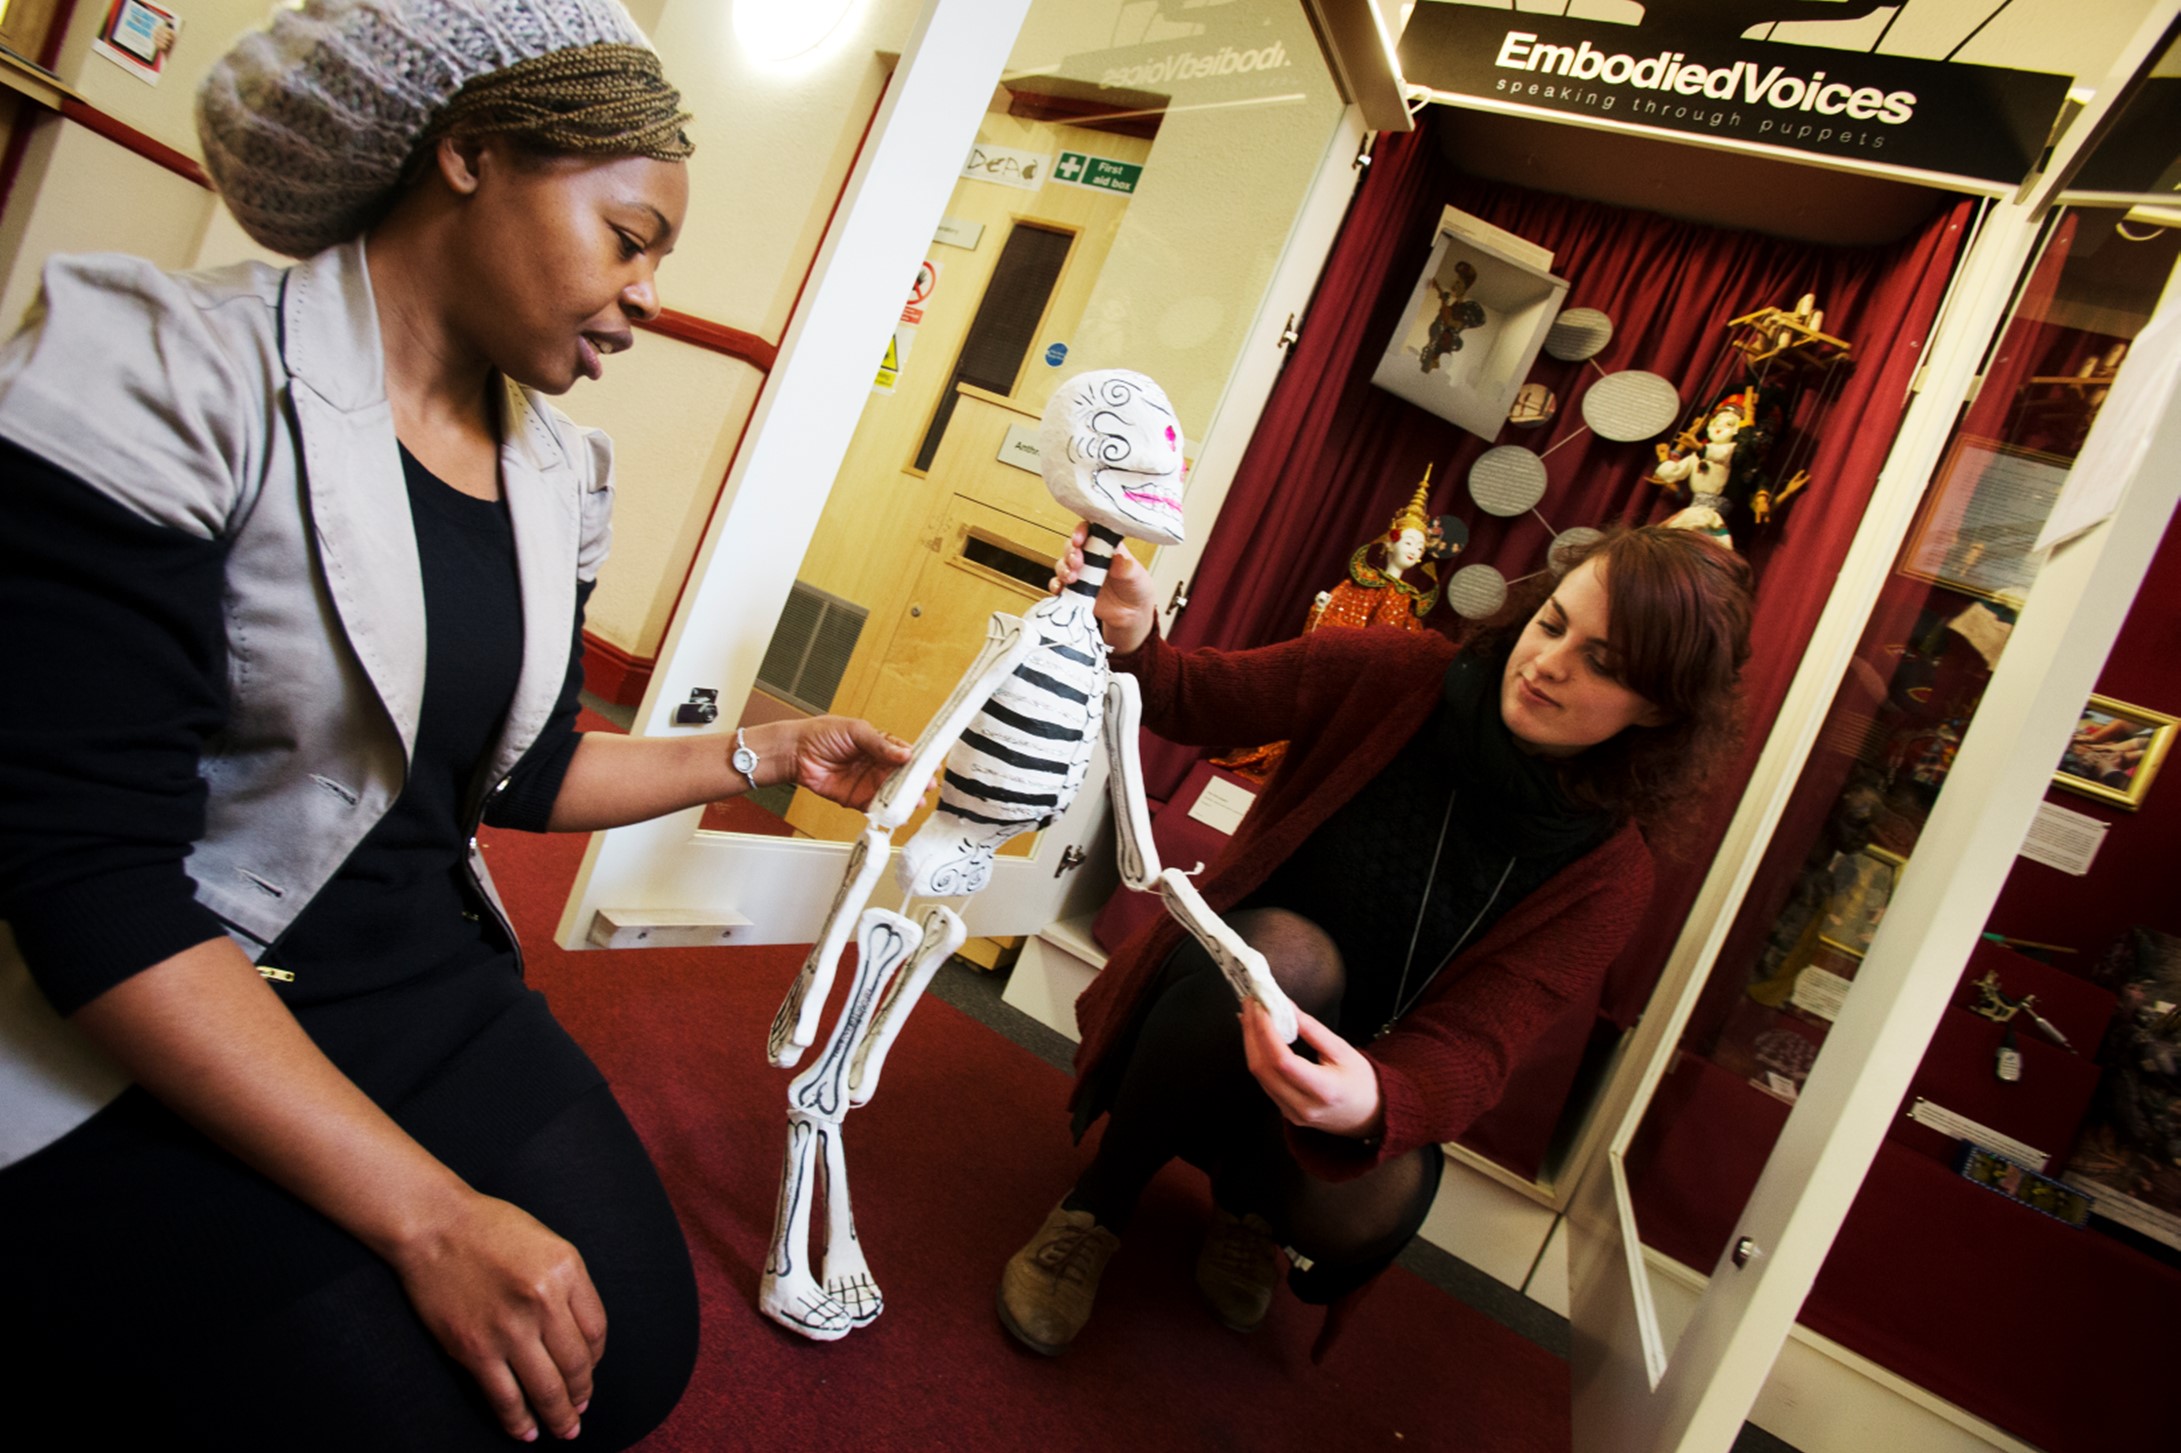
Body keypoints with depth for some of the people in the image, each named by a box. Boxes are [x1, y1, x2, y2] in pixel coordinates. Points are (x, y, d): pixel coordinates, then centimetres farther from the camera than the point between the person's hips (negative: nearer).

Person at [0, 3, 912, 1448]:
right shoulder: (170, 369, -17)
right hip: (147, 1043, -6)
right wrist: (427, 1213, -25)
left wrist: (762, 756, 8)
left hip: (434, 990, 6)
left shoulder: (560, 476, 4)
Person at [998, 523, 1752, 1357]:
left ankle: (1247, 1201, 7)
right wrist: (1132, 640, -31)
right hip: (1216, 1009, 0)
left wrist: (1372, 1105, -47)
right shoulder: (1397, 675, -13)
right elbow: (1199, 700, -7)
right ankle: (1094, 1211, -12)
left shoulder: (1605, 876, -14)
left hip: (1366, 1070, 1)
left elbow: (1471, 1049, -23)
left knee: (1364, 1209, -33)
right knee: (1286, 952, -35)